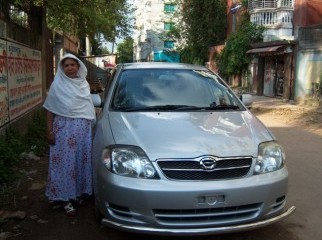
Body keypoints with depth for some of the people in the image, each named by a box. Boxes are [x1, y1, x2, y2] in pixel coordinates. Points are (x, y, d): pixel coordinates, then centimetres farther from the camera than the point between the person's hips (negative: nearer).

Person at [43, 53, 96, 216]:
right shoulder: (57, 85, -2)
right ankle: (65, 198, 7)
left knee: (81, 160, 9)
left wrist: (92, 125, 13)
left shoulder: (84, 84, 9)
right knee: (66, 162, -2)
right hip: (64, 128, -4)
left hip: (84, 129, 4)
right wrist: (49, 131, -8)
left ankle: (78, 192, 24)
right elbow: (50, 110, -2)